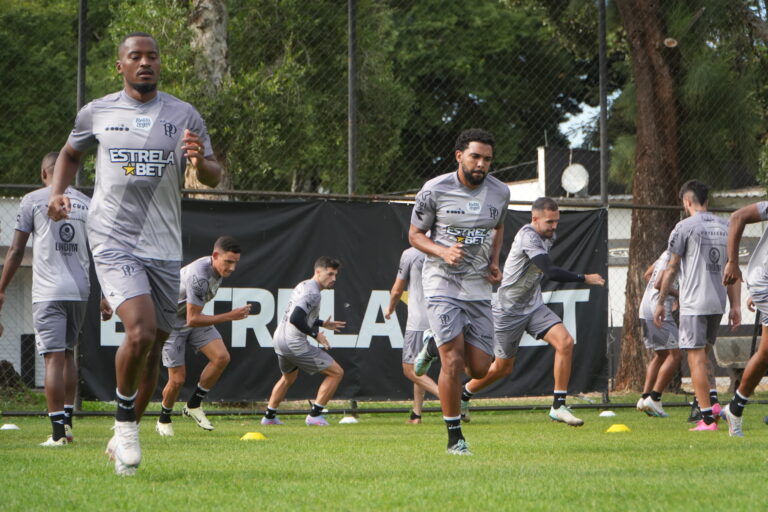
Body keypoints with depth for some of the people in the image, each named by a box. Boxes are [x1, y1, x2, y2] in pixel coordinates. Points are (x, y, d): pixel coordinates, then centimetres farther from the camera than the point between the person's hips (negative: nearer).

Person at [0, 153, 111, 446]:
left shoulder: (33, 200, 0)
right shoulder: (88, 204, 11)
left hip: (48, 291, -4)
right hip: (80, 290, 4)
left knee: (54, 358, -6)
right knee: (68, 354, 20)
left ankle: (58, 432, -10)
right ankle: (67, 421, 19)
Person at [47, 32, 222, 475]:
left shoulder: (184, 115, 5)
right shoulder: (96, 113, 5)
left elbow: (214, 177, 5)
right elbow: (71, 153, 24)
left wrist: (201, 163, -19)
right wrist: (58, 192, 6)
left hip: (165, 250, 3)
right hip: (114, 243, -3)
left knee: (153, 349, 8)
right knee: (141, 331, -23)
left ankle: (124, 439, 26)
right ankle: (125, 421, -1)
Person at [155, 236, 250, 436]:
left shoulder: (217, 269, -6)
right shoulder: (199, 276, -35)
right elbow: (193, 320, -32)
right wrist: (229, 316, -34)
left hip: (194, 316, 8)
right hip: (172, 322, -8)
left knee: (222, 357, -14)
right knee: (177, 379, -8)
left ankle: (193, 405, 1)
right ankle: (164, 420, 20)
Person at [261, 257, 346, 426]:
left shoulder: (302, 286, 15)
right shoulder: (312, 293, -17)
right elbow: (295, 319, -28)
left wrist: (321, 323, 25)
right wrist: (315, 334, -18)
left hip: (280, 338, 10)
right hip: (295, 343, -10)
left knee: (288, 378, 35)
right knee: (336, 372, -4)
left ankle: (269, 416, 39)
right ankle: (315, 415, -5)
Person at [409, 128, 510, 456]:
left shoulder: (499, 193, 2)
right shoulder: (434, 191, -10)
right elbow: (415, 234, -1)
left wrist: (494, 263, 5)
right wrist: (444, 251, -20)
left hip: (478, 287, 4)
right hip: (442, 283, -4)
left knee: (479, 368, 1)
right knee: (453, 361, -15)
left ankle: (435, 347, 33)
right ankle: (454, 437, 0)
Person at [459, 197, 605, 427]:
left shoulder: (547, 237, 4)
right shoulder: (528, 237, -25)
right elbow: (550, 272, -35)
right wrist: (585, 278, -30)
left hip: (533, 306, 7)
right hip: (509, 311, -7)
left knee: (565, 342, -16)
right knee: (503, 367, 5)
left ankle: (559, 406, -13)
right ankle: (463, 395, 32)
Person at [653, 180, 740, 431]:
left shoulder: (685, 227, -6)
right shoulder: (725, 227, 12)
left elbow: (672, 269, -2)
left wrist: (660, 303, 6)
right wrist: (735, 306, 13)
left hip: (694, 303, -6)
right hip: (719, 302, 6)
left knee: (696, 357, -5)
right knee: (703, 353, 21)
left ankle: (708, 418, -9)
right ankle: (710, 404, 10)